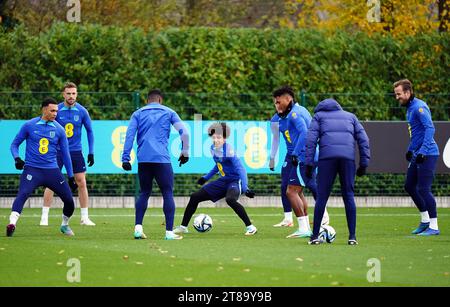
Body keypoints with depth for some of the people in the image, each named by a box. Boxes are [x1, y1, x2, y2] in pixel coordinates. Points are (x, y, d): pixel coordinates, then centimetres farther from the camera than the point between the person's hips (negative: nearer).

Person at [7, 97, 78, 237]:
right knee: (22, 194, -29)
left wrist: (71, 177, 13)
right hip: (32, 169, -3)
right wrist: (17, 158, -10)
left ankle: (64, 225, 28)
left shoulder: (59, 129, 5)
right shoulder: (29, 126, 0)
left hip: (52, 170, 3)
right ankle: (12, 223, -38)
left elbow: (65, 154, 12)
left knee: (69, 200, 1)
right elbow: (15, 144, 10)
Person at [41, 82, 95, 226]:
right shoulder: (56, 110, -7)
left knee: (81, 183, 1)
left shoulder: (82, 111, -3)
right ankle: (44, 217, 0)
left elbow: (89, 131, 7)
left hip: (76, 151, 2)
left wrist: (91, 152, 3)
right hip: (57, 151, -2)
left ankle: (85, 218, 9)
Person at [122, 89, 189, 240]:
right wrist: (185, 152, 14)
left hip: (143, 160, 2)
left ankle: (138, 227, 1)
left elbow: (129, 135, 3)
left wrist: (125, 158, 1)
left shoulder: (138, 114, 15)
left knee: (144, 193, 14)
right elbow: (184, 133, 4)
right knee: (168, 194, 2)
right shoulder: (169, 112, 12)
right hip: (162, 159, -2)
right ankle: (169, 232, -4)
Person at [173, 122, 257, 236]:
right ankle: (183, 227, 22)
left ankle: (250, 227, -30)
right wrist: (206, 177, 23)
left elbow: (240, 169, -26)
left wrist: (245, 188, -34)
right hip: (223, 181, 8)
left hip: (235, 181, -8)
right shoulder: (213, 148, 1)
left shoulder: (228, 150, -22)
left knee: (230, 199, -39)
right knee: (195, 197, 7)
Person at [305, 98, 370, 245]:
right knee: (348, 196, 6)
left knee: (321, 197, 2)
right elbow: (363, 139, 17)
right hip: (348, 158, 2)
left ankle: (315, 236, 2)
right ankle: (352, 237, 0)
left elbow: (311, 139, 6)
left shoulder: (319, 115, 21)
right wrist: (364, 163, 14)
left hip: (327, 157, -2)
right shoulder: (350, 116, 28)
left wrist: (309, 163, 3)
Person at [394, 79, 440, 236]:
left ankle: (434, 227, -5)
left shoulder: (419, 107, -16)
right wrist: (410, 150, 26)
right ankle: (425, 221, 24)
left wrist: (422, 151, -30)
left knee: (423, 189, -10)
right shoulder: (409, 108, 15)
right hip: (417, 154, 10)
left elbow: (430, 128, -25)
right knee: (410, 186, 15)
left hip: (427, 154, -10)